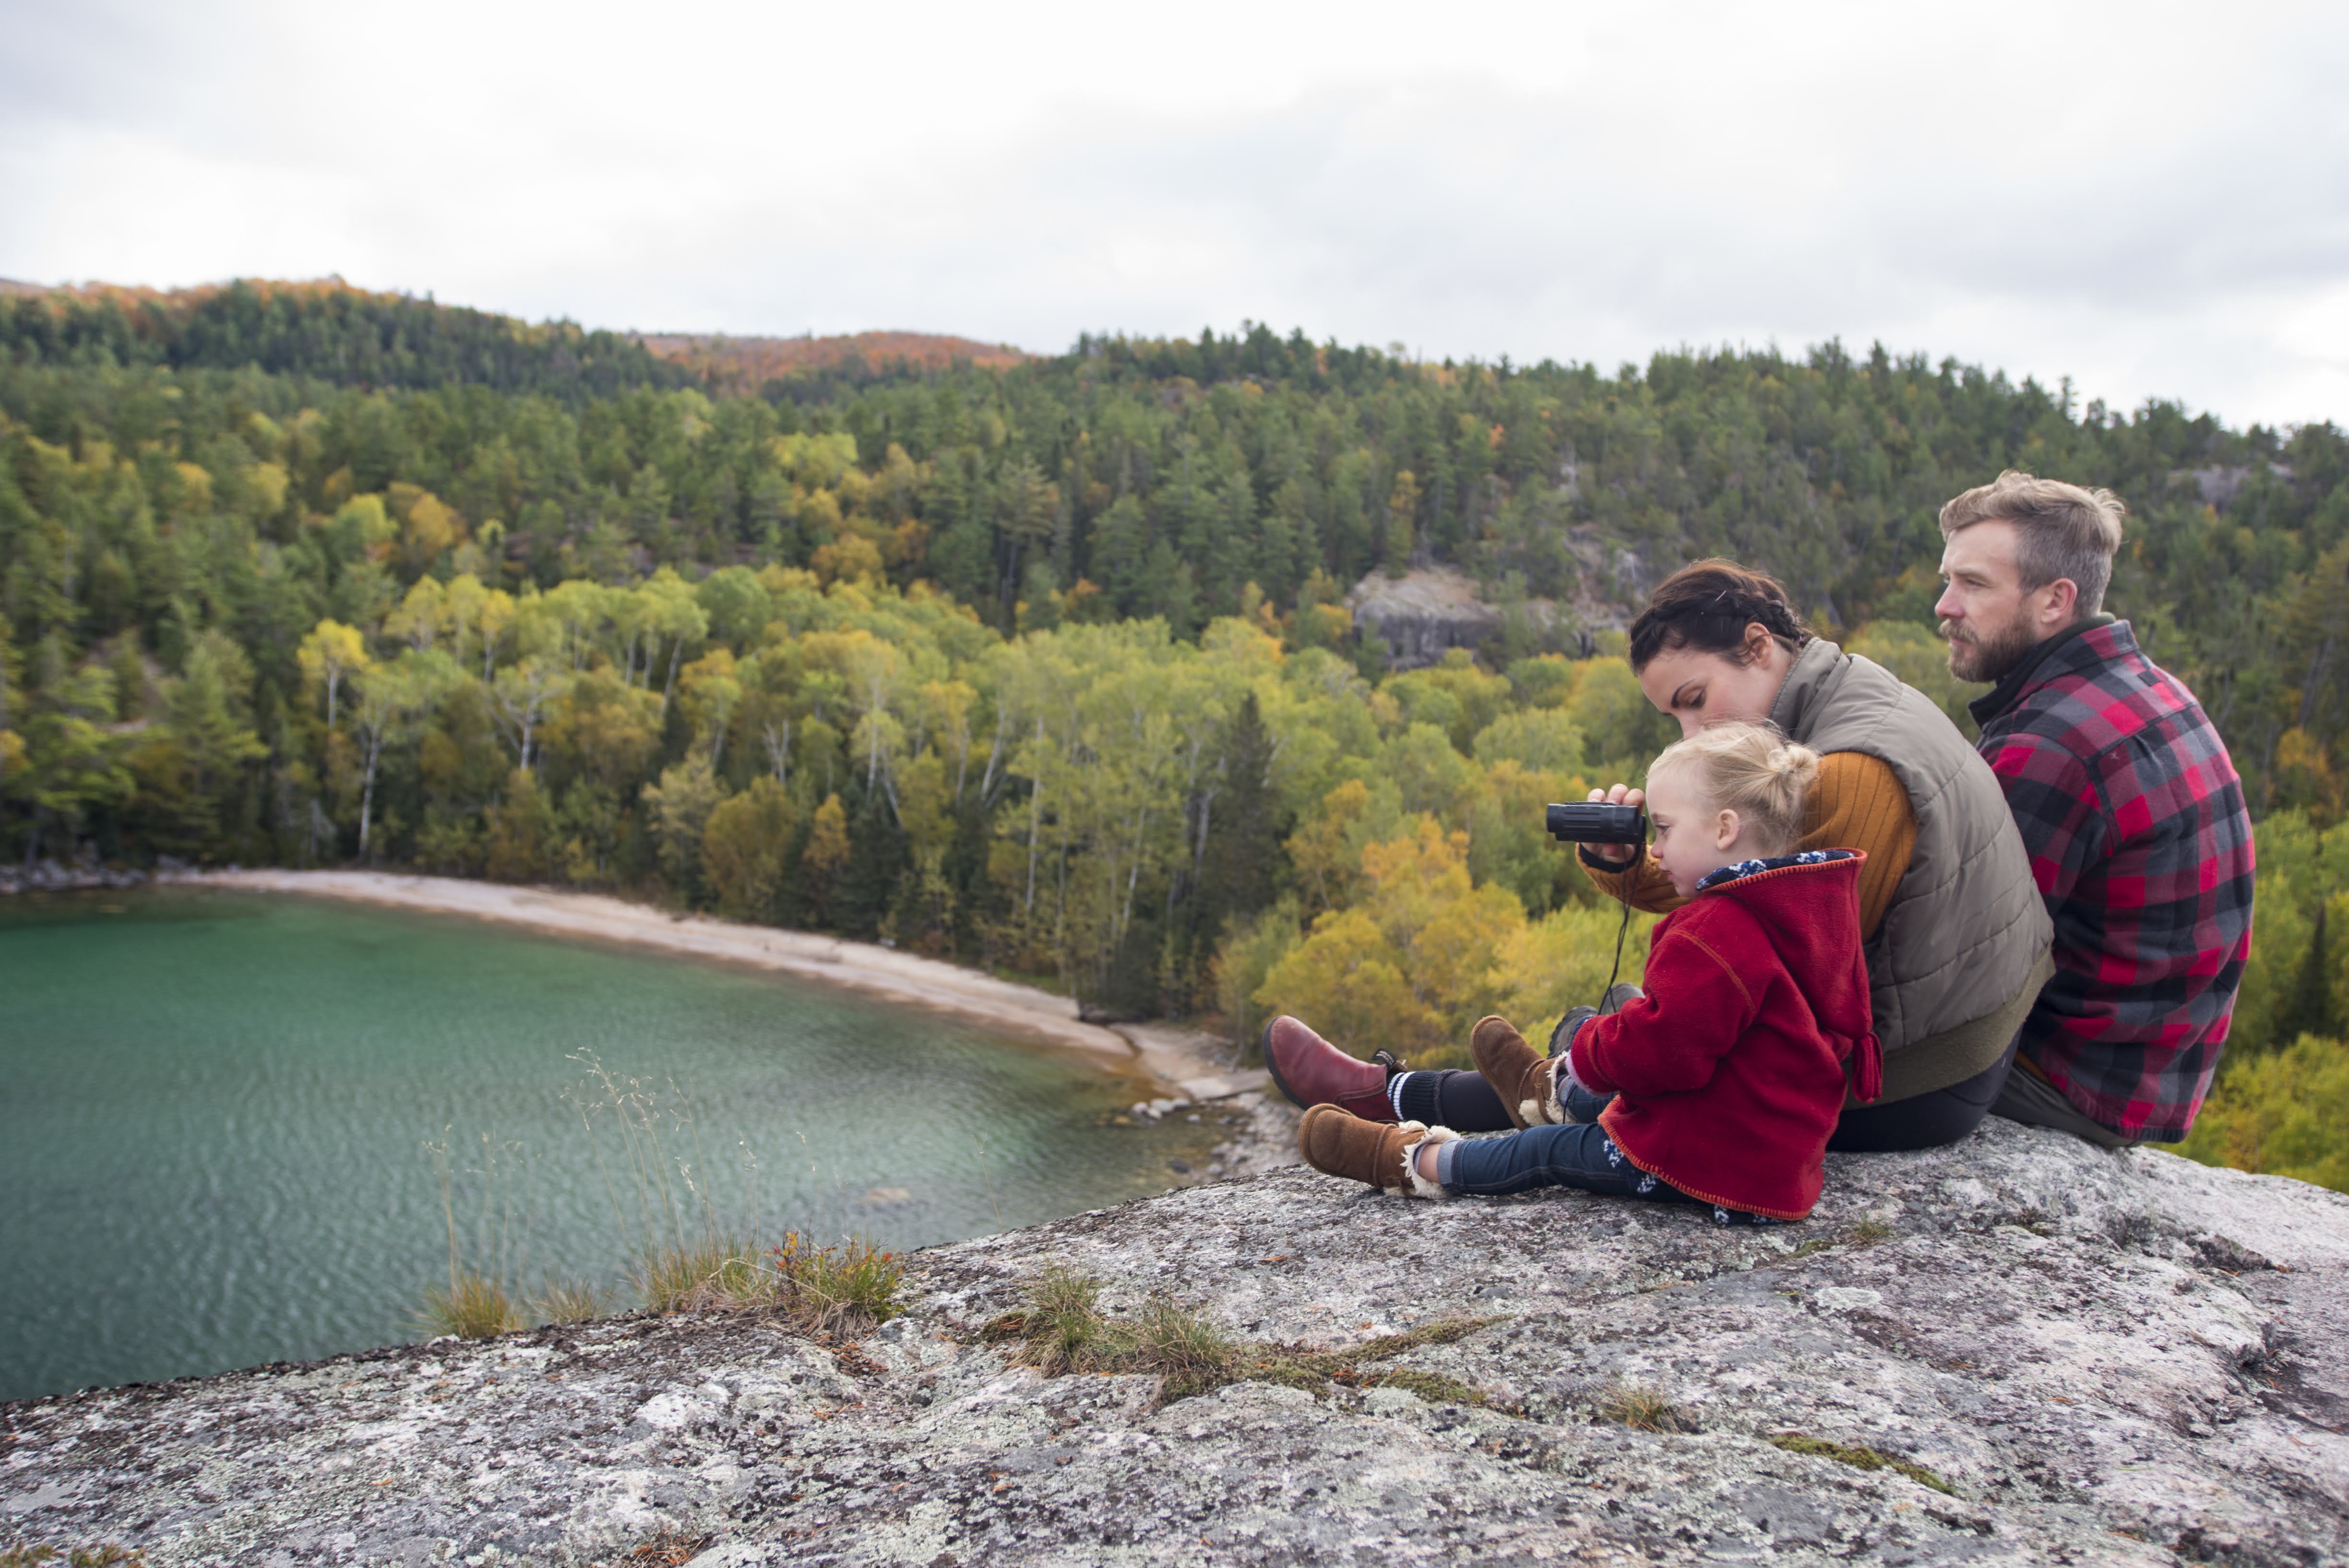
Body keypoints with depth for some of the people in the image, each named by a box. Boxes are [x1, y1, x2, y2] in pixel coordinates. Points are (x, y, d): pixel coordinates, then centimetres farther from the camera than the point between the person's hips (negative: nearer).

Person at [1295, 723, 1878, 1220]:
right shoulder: (1812, 908, 5)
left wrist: (1588, 1049, -11)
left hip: (1716, 1165, -9)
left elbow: (1661, 1050, -30)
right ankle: (1552, 1094, 58)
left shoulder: (1719, 932, -28)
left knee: (1551, 1152, 4)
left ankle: (1411, 1162, 16)